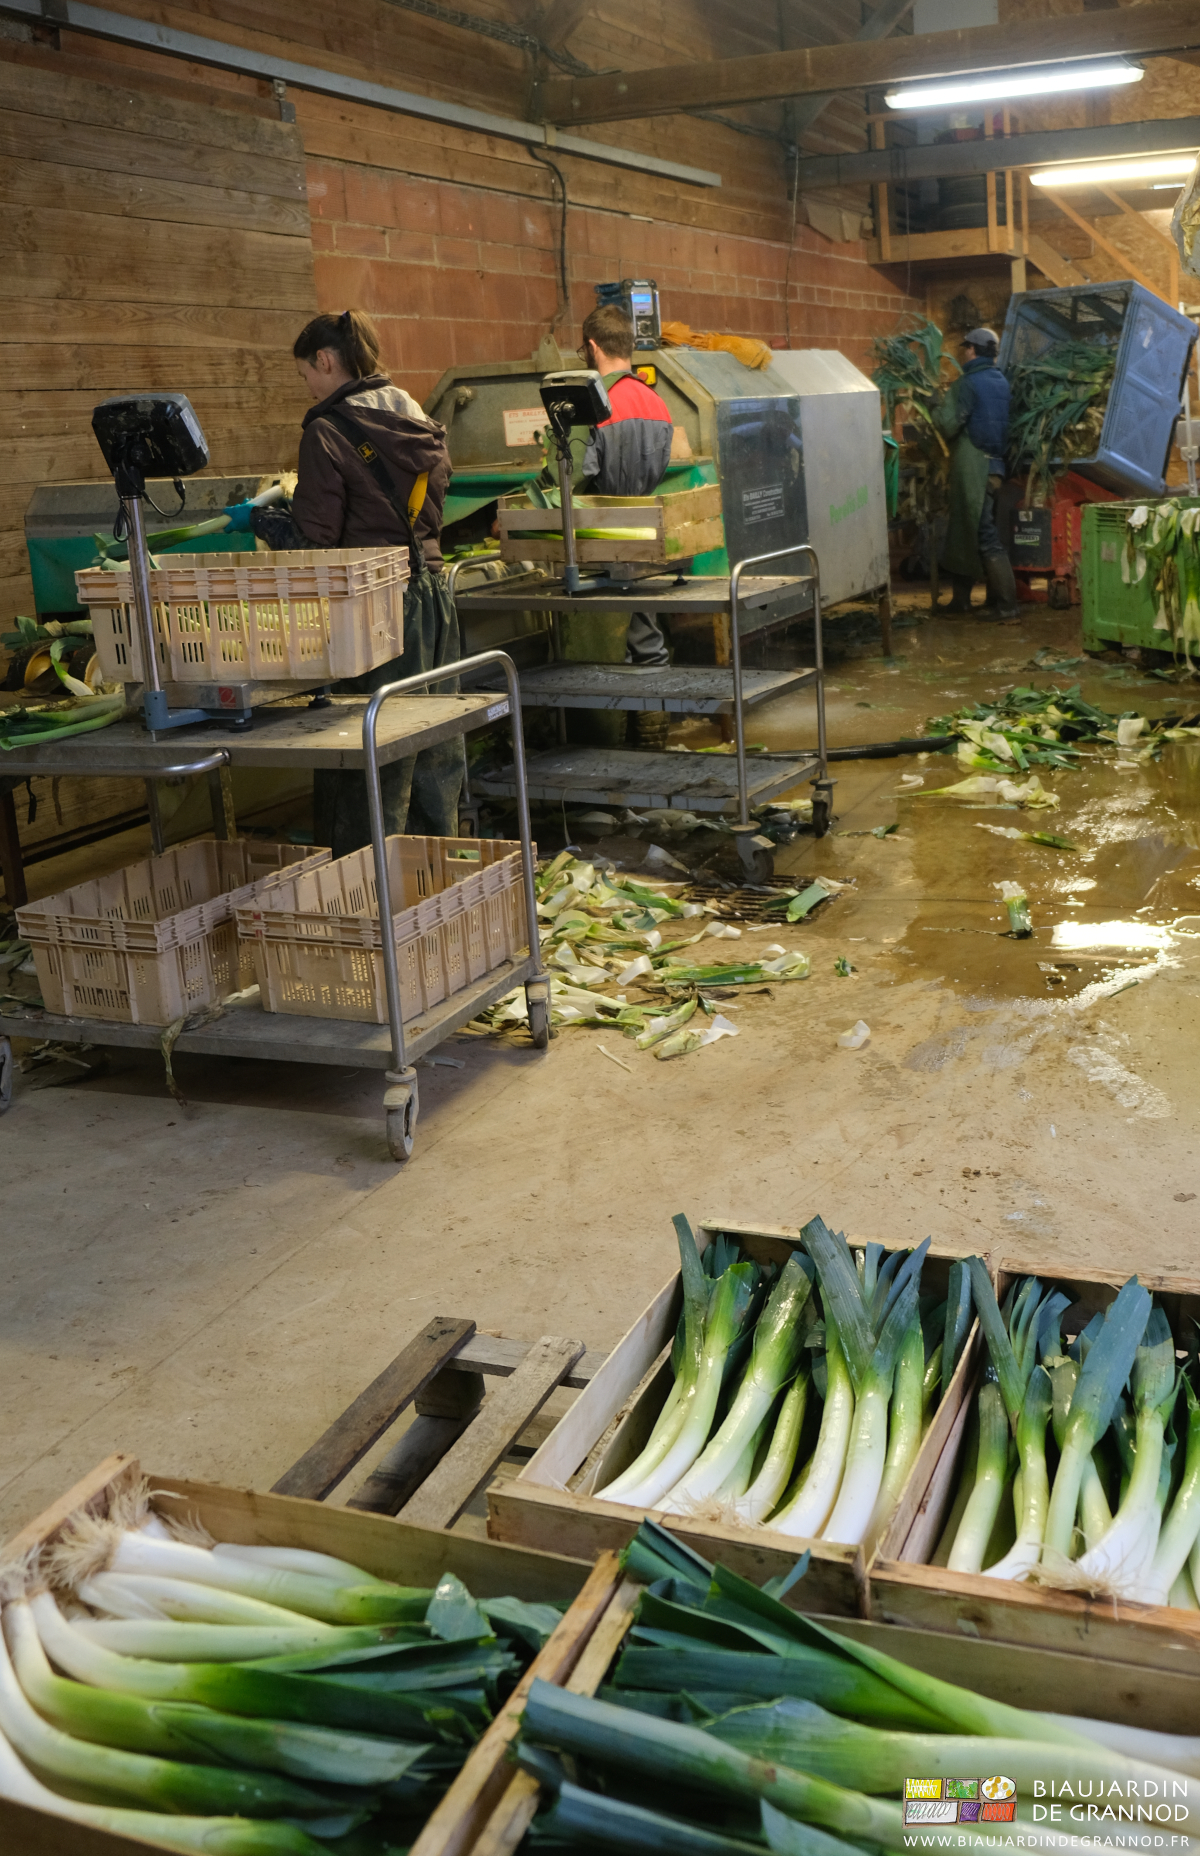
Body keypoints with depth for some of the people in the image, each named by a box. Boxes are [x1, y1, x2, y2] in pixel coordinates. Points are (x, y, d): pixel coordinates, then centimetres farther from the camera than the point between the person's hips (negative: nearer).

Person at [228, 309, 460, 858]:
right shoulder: (420, 421, 10)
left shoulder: (328, 432, -11)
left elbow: (312, 538, -13)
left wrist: (256, 519, 5)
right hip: (434, 591, 8)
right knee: (434, 746, 14)